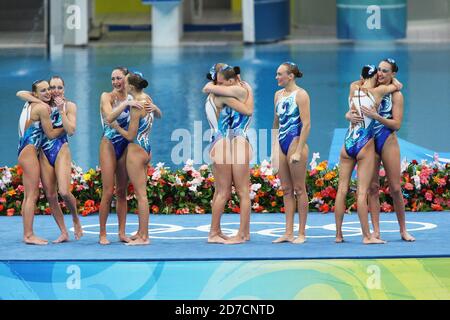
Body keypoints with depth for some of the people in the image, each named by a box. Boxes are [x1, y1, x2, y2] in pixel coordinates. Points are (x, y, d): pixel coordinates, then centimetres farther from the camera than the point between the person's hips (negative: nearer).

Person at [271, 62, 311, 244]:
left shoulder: (300, 95, -9)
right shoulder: (278, 95, 13)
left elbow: (306, 124, -14)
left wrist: (298, 151, -18)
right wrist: (273, 148, 14)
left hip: (295, 142, -8)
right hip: (281, 144, 8)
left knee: (299, 189, -2)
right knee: (286, 190, 8)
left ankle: (301, 233, 1)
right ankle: (288, 233, 10)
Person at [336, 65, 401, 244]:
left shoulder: (353, 89, 3)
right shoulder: (378, 92, -4)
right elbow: (398, 85, 14)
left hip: (348, 144, 4)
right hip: (365, 146, -4)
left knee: (342, 189, 6)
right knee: (362, 192, -5)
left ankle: (338, 234, 10)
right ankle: (366, 236, -5)